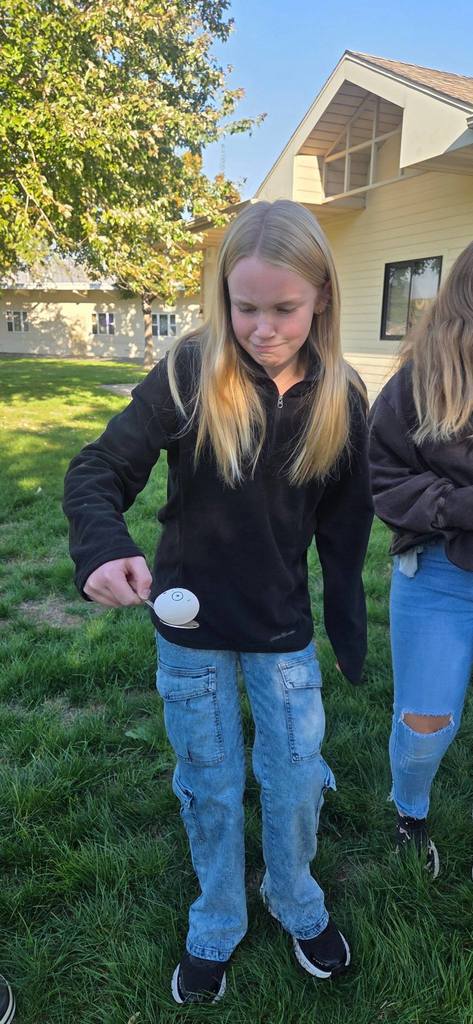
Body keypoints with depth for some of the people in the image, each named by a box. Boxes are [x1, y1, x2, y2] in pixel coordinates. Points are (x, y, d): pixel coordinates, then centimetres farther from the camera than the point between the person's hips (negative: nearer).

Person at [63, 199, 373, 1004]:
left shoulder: (339, 398, -8)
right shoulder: (190, 374, -16)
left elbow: (345, 528, 1)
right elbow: (98, 470, -18)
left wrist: (348, 628, 5)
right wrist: (103, 547, -39)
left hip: (283, 627, 2)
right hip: (191, 620, -1)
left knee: (295, 776, 15)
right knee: (210, 786, 16)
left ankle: (296, 902, 47)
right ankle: (217, 924, 44)